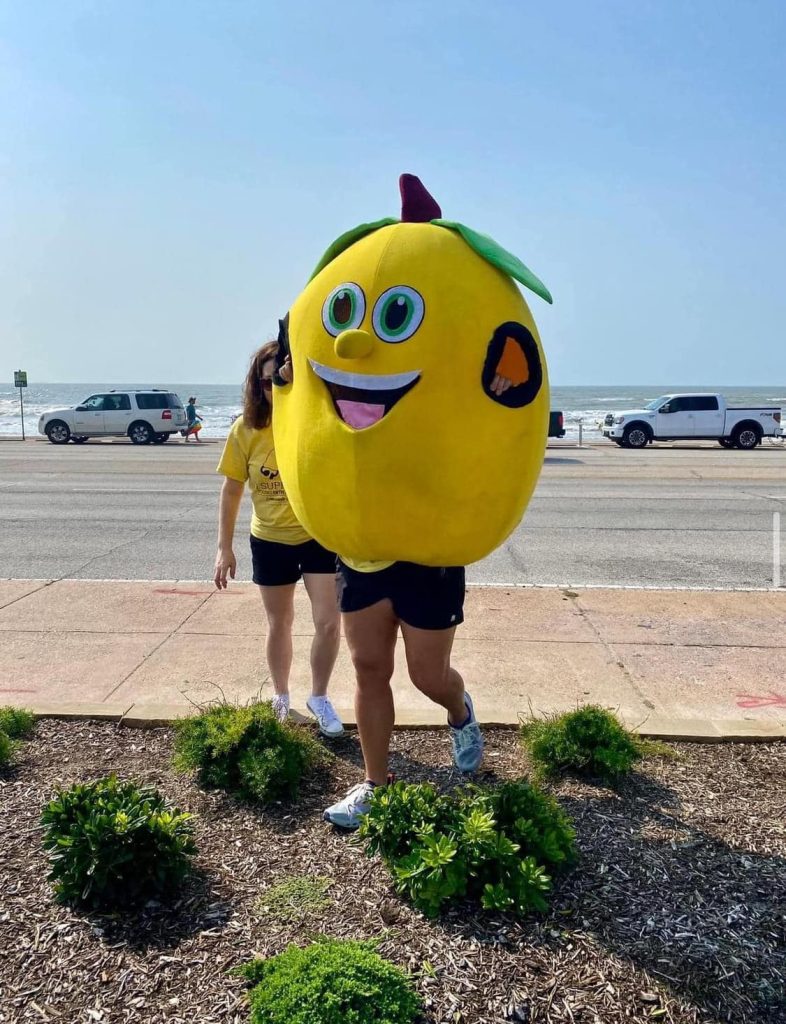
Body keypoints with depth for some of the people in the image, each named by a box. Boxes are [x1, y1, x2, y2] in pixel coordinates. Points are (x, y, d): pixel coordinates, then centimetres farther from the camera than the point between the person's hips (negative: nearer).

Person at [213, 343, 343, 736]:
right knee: (279, 625, 16)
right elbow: (231, 488, -3)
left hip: (319, 536, -1)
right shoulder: (246, 429, -10)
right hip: (270, 541, 1)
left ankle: (319, 697, 22)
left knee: (328, 623, -2)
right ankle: (281, 698, 37)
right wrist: (224, 547, -3)